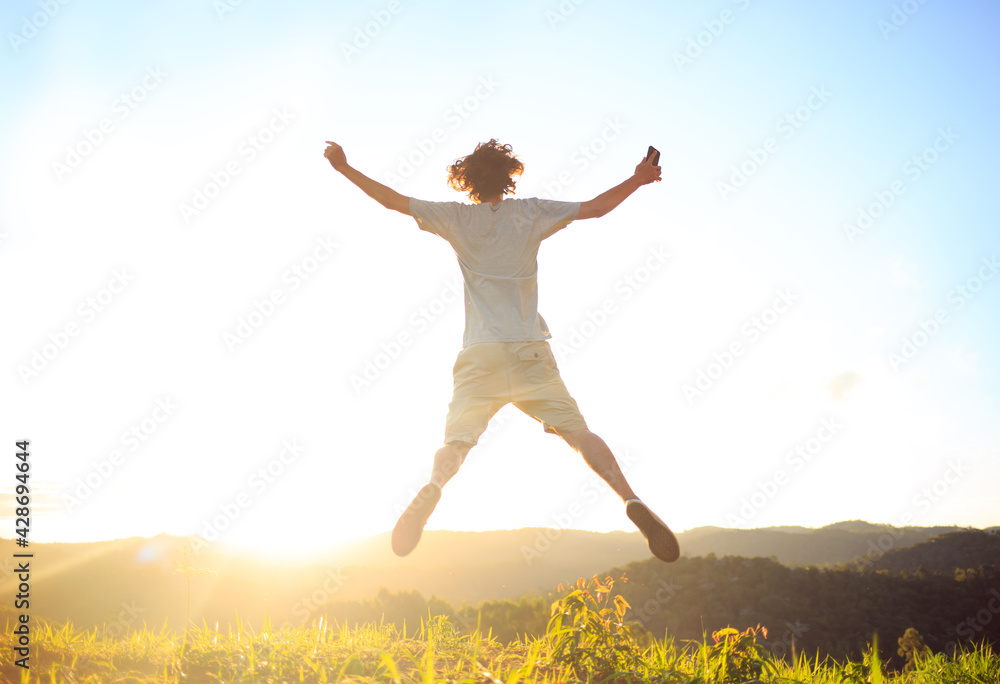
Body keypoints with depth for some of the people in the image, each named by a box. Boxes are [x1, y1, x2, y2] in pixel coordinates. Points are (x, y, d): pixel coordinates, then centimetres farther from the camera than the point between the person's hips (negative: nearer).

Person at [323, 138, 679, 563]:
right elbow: (595, 208, 8)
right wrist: (637, 179, 21)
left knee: (457, 437, 1)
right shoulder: (530, 212, 9)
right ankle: (630, 499, -19)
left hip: (480, 351, 0)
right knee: (576, 429, -1)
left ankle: (432, 488, -31)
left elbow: (392, 201, 6)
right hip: (529, 347, 0)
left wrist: (344, 167, 14)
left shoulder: (458, 217, 8)